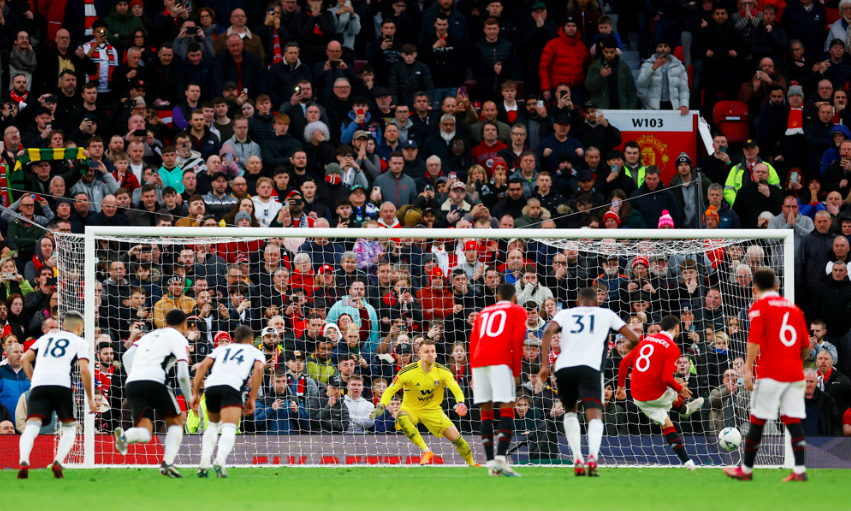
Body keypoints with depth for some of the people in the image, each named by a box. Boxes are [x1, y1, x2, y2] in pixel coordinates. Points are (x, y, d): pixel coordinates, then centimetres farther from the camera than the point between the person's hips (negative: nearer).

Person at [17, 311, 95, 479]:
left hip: (39, 384, 2)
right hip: (62, 383, -2)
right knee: (69, 428, 14)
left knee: (32, 426, -10)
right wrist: (90, 399, 9)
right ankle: (58, 462, -11)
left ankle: (24, 462, -36)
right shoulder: (80, 342, 18)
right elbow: (84, 370, 4)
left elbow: (25, 359, 18)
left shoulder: (45, 338, 29)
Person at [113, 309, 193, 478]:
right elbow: (182, 374, 0)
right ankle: (168, 463, -2)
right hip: (154, 381, -5)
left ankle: (125, 436, -32)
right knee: (176, 421, 15)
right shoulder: (179, 339, 10)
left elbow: (127, 356, 21)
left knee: (144, 433, 2)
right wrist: (190, 398, 12)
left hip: (132, 383, 5)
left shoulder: (150, 335, 29)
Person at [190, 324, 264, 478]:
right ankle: (220, 461, -39)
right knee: (229, 428, -13)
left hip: (211, 385, 4)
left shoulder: (221, 349, 33)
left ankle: (204, 463, 13)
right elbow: (258, 369, 5)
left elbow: (203, 366, 19)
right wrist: (252, 399, 4)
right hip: (232, 387, -4)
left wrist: (195, 393, 16)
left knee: (213, 424, 26)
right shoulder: (256, 352, 26)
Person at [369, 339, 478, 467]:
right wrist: (381, 407, -30)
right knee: (402, 418, -39)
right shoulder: (408, 371, -18)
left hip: (433, 409, 2)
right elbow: (390, 390, -12)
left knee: (455, 437, -9)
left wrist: (460, 403, -40)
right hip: (411, 409, -2)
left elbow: (456, 390, -17)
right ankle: (426, 451, -35)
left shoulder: (443, 372, -12)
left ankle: (472, 463, 19)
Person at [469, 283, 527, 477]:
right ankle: (501, 458, -24)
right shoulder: (517, 311, 14)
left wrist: (473, 374, 19)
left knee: (486, 412, 6)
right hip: (501, 362, -5)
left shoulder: (483, 313, 27)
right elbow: (517, 341, 2)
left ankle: (490, 462, 0)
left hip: (478, 362, 5)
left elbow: (473, 343, 20)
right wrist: (516, 372, 1)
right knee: (507, 409, -7)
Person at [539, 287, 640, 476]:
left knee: (570, 411, 24)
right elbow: (633, 338, 19)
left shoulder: (565, 314, 23)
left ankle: (577, 460, 10)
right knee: (595, 414, -8)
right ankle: (592, 456, -37)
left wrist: (544, 365, 2)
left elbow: (548, 332, 3)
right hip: (589, 367, -2)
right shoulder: (606, 314, 22)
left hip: (563, 367, 2)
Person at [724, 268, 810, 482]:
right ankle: (800, 470, -6)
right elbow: (806, 346, 16)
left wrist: (748, 370, -16)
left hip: (770, 374, -5)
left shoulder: (759, 307, -1)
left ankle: (746, 469, 10)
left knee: (757, 421, 3)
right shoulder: (793, 308, 15)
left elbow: (754, 341, -13)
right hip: (795, 373, 5)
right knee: (794, 420, 3)